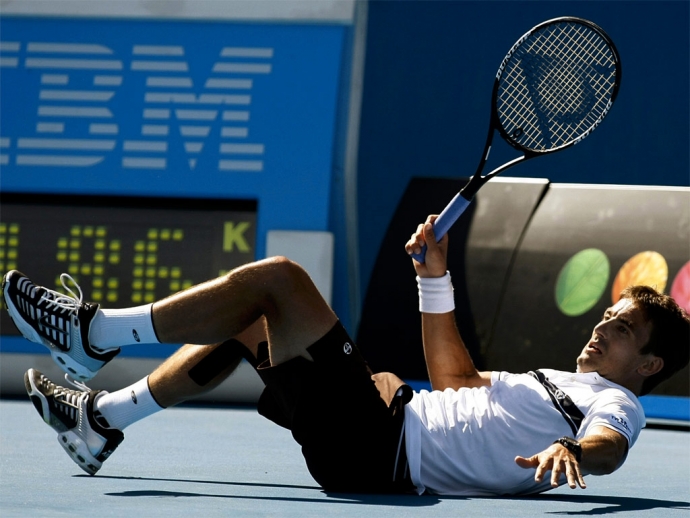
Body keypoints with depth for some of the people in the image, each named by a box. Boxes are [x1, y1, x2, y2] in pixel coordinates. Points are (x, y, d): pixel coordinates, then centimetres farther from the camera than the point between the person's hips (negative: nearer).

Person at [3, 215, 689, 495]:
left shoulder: (614, 404, -4)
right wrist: (435, 277, 25)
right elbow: (455, 377, 30)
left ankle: (95, 334, -6)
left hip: (377, 451, -10)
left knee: (278, 276, -12)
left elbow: (608, 447, -29)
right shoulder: (566, 383, 23)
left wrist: (573, 451, -53)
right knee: (245, 320, 20)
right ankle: (103, 419, 22)